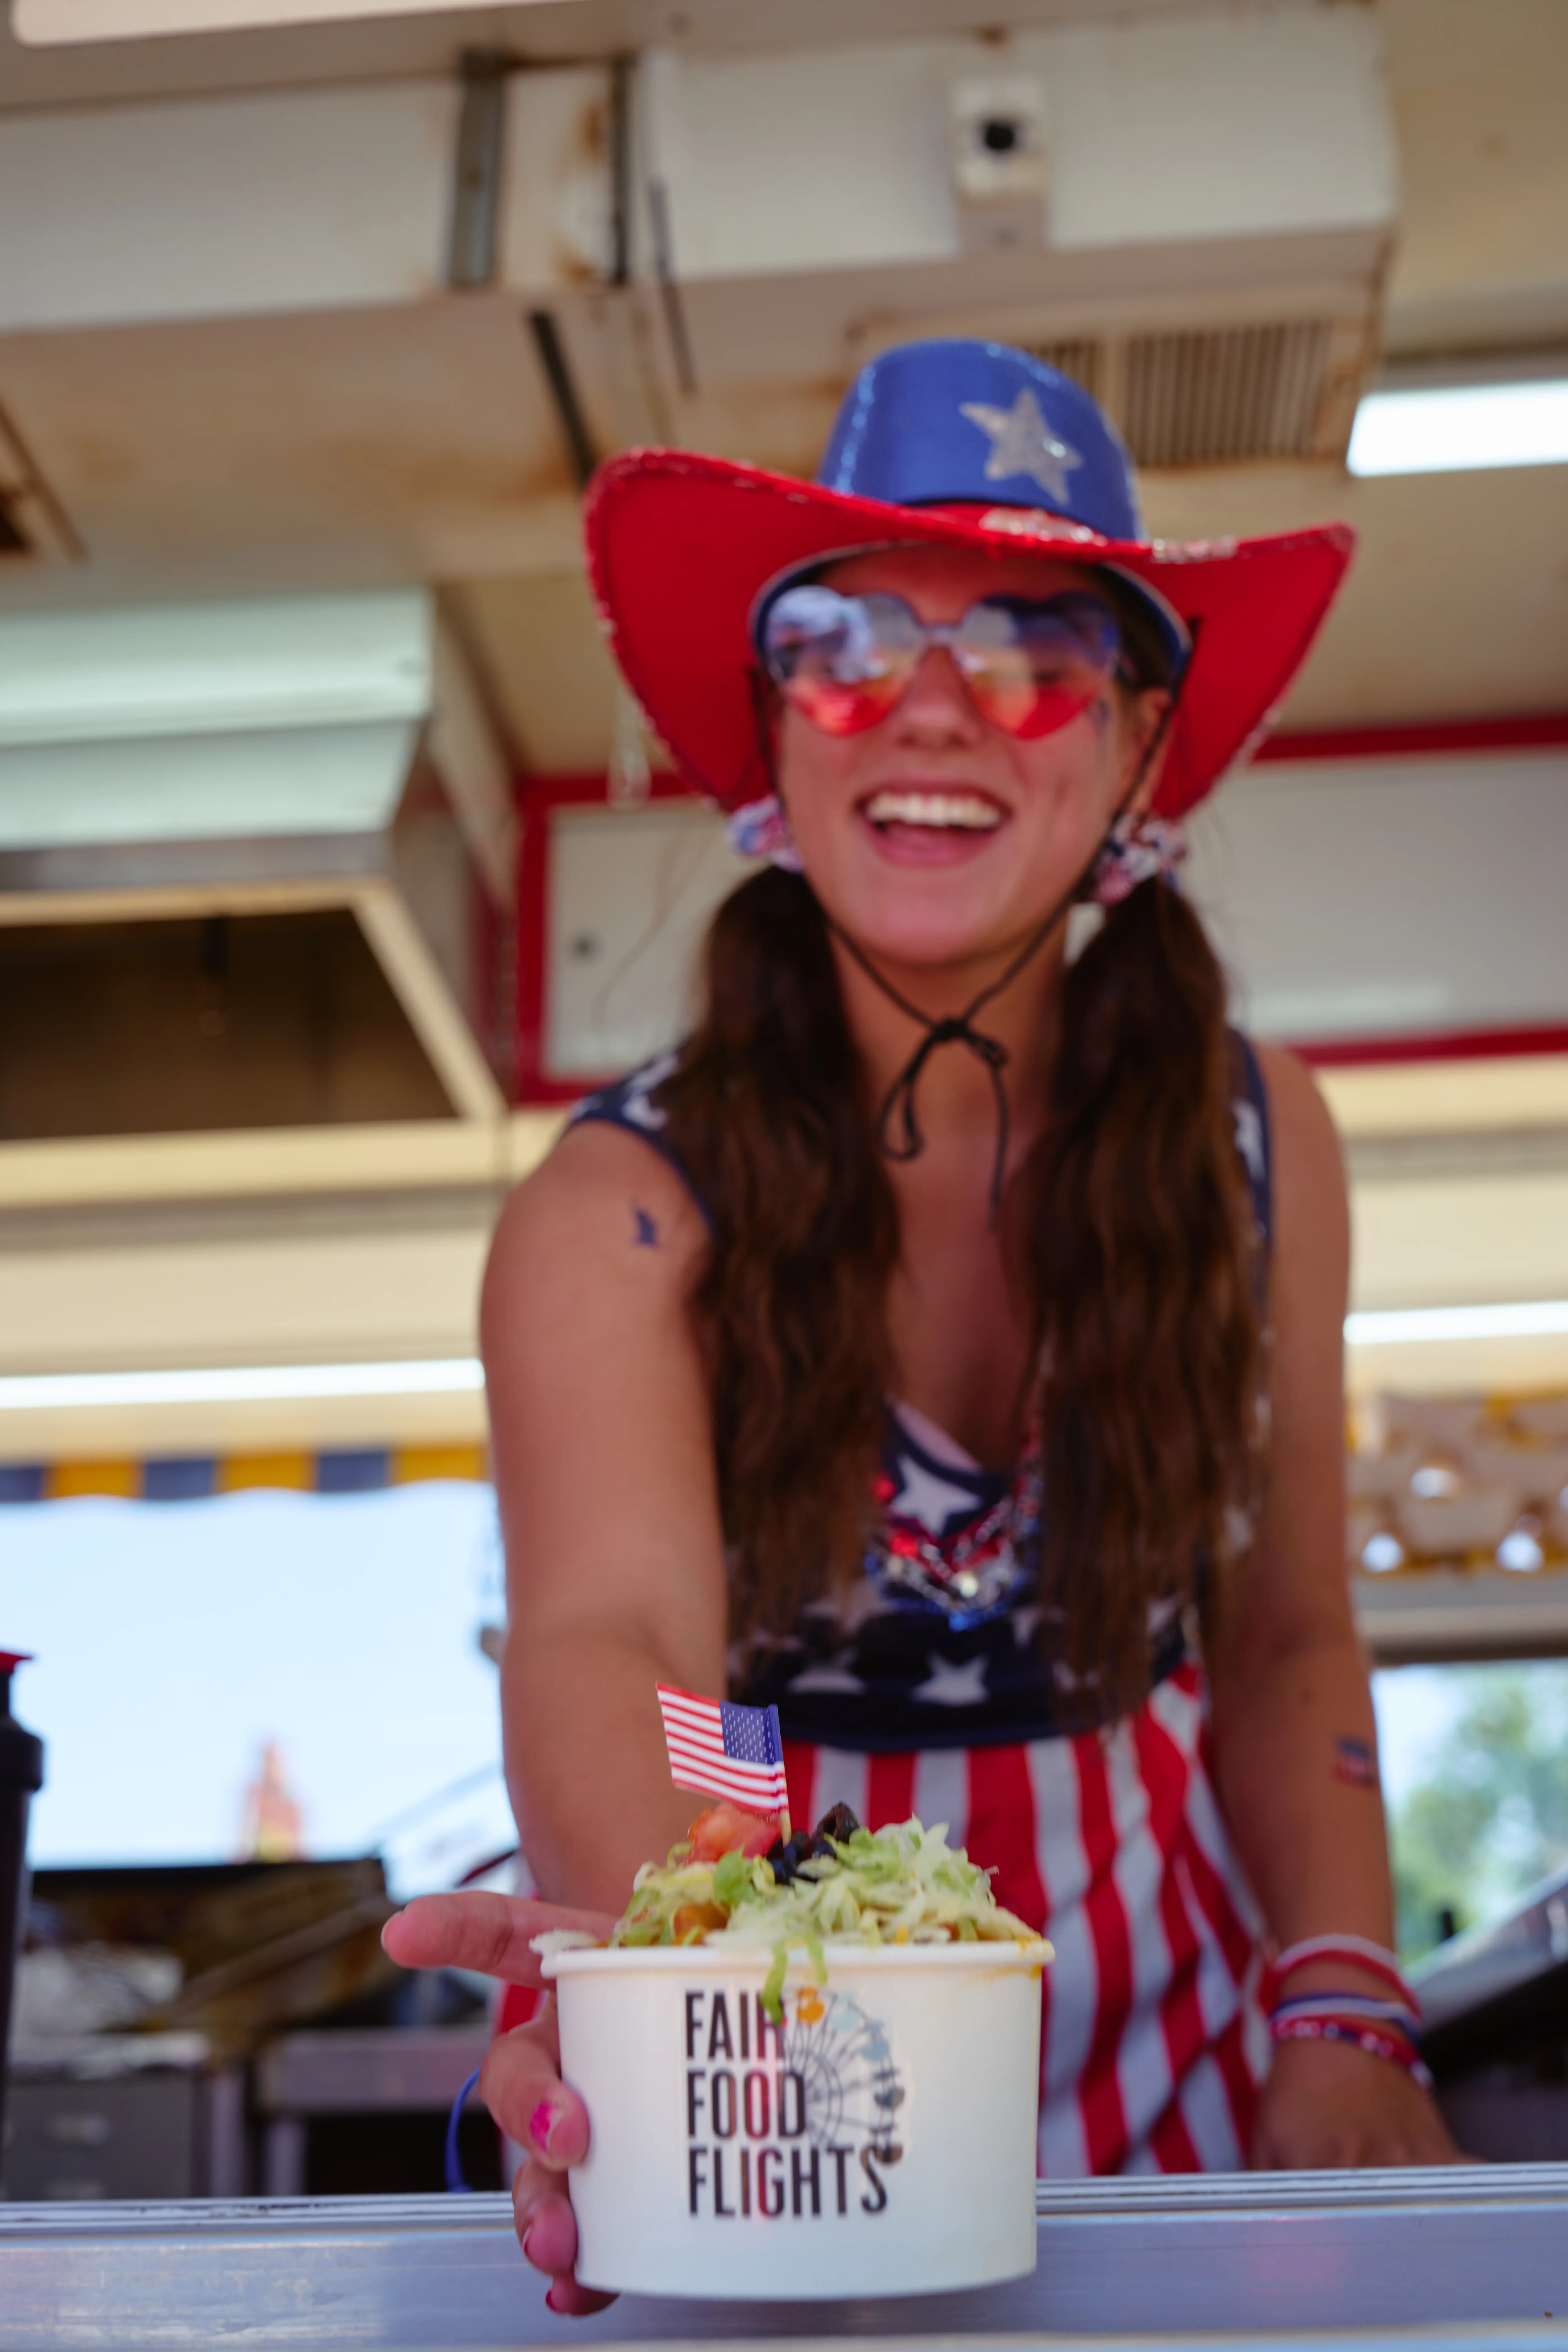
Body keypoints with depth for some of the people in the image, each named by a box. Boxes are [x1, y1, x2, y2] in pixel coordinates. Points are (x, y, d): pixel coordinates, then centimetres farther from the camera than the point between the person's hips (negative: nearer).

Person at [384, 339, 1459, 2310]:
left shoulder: (1256, 1141, -2)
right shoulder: (621, 1209, -12)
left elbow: (1285, 1641, 5)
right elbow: (616, 1637, -27)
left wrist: (1344, 2024, -7)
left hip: (1171, 2060, 2)